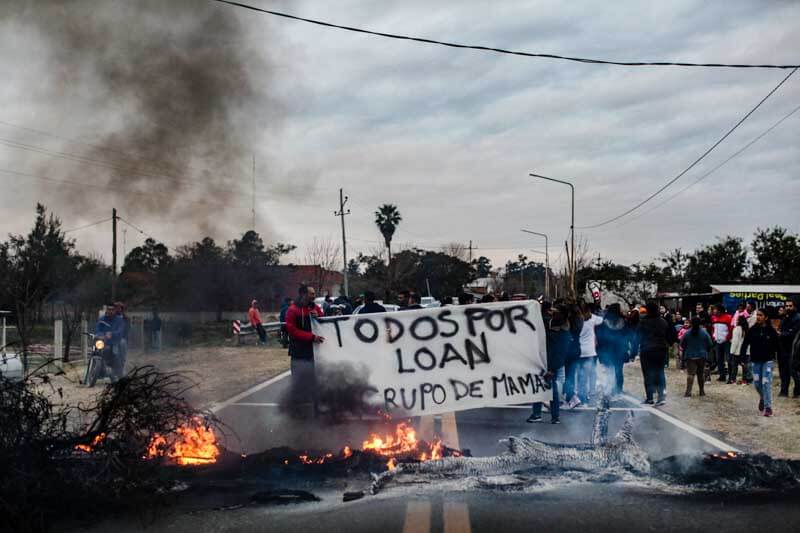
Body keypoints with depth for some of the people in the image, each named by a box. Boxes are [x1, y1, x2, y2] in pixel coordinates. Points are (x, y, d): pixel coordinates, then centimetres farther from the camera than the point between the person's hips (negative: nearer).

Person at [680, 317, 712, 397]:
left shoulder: (687, 333, -6)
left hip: (690, 356, -1)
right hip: (702, 356, 1)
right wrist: (705, 351, 19)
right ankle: (702, 391, 20)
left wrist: (685, 351, 20)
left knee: (690, 374, -7)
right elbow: (710, 345, 0)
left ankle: (688, 391, -20)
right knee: (700, 374, 14)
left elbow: (682, 345, 0)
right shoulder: (705, 333, -5)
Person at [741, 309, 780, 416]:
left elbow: (777, 344, 3)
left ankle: (768, 407, -4)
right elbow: (745, 344, -1)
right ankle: (762, 398, 37)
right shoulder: (752, 330, -1)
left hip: (767, 360, -3)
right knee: (757, 382, 8)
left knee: (766, 383, -9)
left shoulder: (771, 330, -5)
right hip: (755, 360, 3)